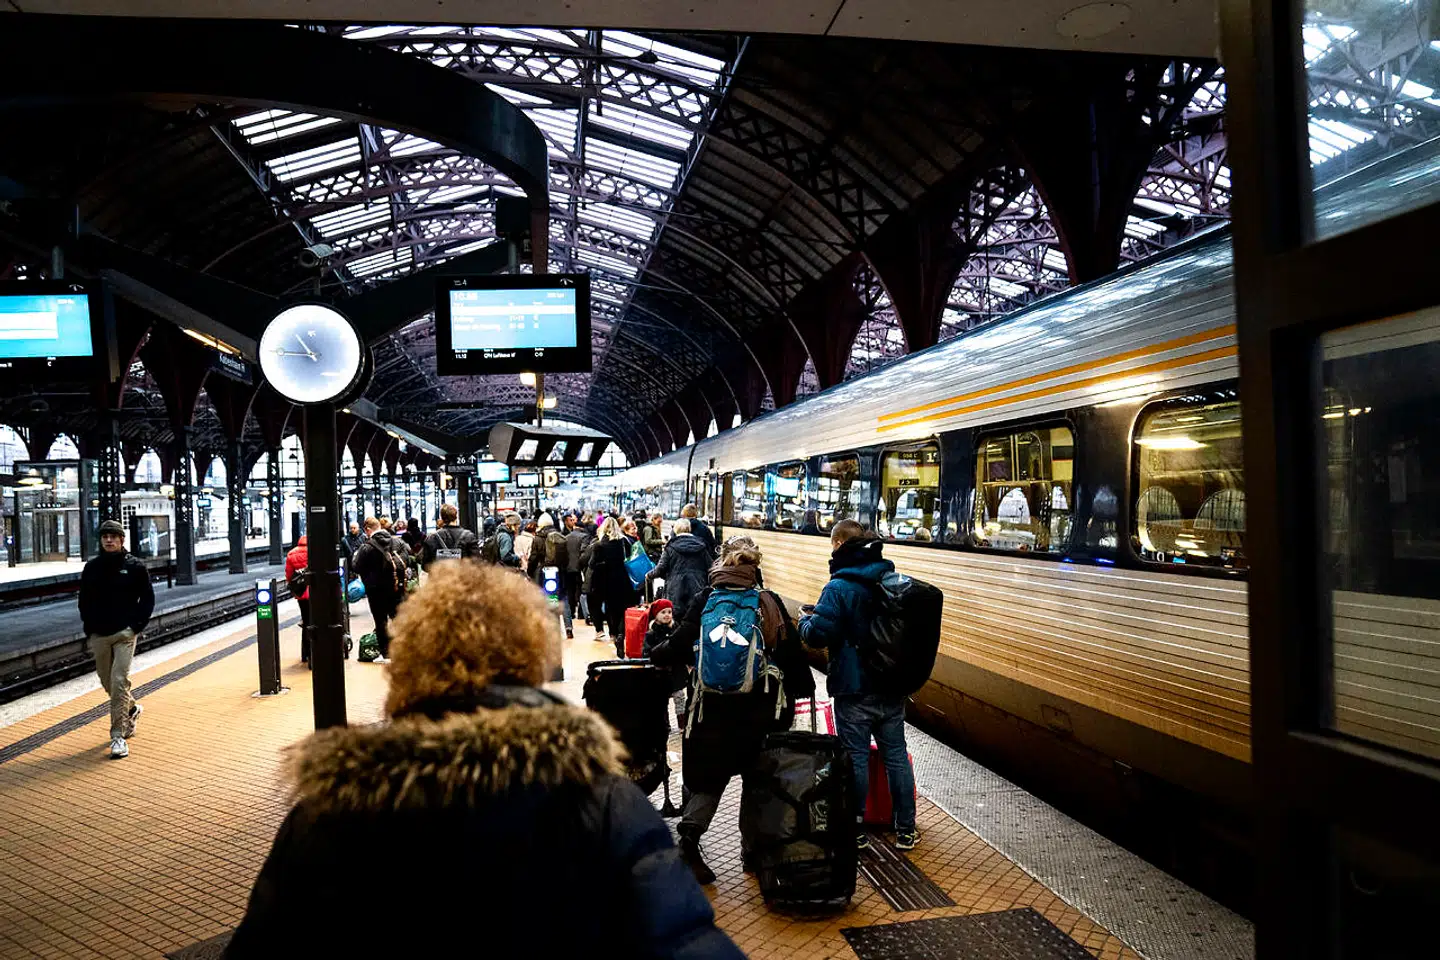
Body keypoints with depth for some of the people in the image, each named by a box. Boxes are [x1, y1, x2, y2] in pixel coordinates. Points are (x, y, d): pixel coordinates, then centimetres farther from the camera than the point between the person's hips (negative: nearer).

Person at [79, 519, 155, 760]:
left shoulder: (135, 566, -1)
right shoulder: (92, 567, 7)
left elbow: (148, 598, 2)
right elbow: (84, 600, 14)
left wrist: (137, 627, -7)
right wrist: (89, 628, 4)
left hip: (125, 633, -4)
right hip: (99, 635, 4)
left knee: (119, 681, -12)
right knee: (107, 682, 14)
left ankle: (118, 736, -9)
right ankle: (132, 709, 41)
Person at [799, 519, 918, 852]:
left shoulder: (839, 587, -17)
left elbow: (818, 634, -22)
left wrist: (806, 620, -2)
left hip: (854, 689, -5)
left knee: (856, 758, 6)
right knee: (896, 754, 13)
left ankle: (856, 830, 17)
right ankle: (906, 831, 22)